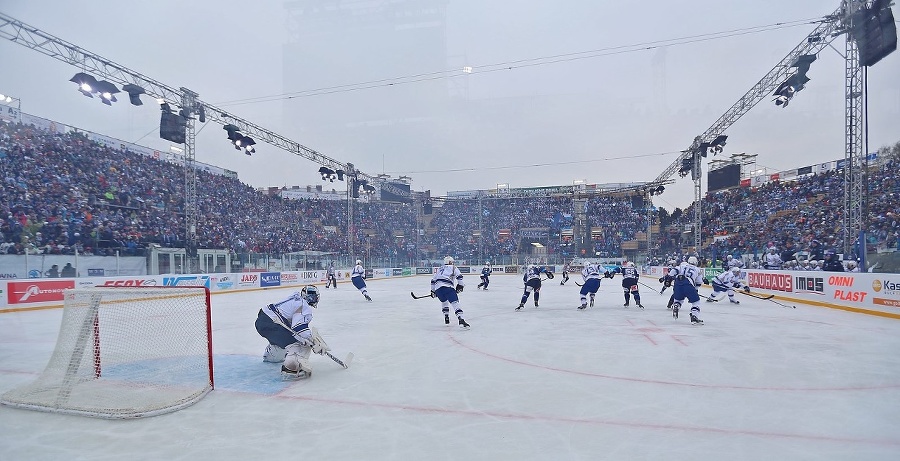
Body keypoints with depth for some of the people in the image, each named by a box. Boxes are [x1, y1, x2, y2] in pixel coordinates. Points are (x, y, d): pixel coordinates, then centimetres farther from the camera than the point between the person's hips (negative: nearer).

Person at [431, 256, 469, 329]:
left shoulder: (439, 269, 32)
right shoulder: (453, 267, 18)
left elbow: (433, 280, 31)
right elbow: (459, 276, 3)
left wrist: (433, 291, 36)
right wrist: (460, 285, 8)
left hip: (437, 288, 5)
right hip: (447, 287, -5)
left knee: (444, 301, 31)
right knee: (455, 303, -12)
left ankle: (446, 319, 27)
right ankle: (461, 320, -28)